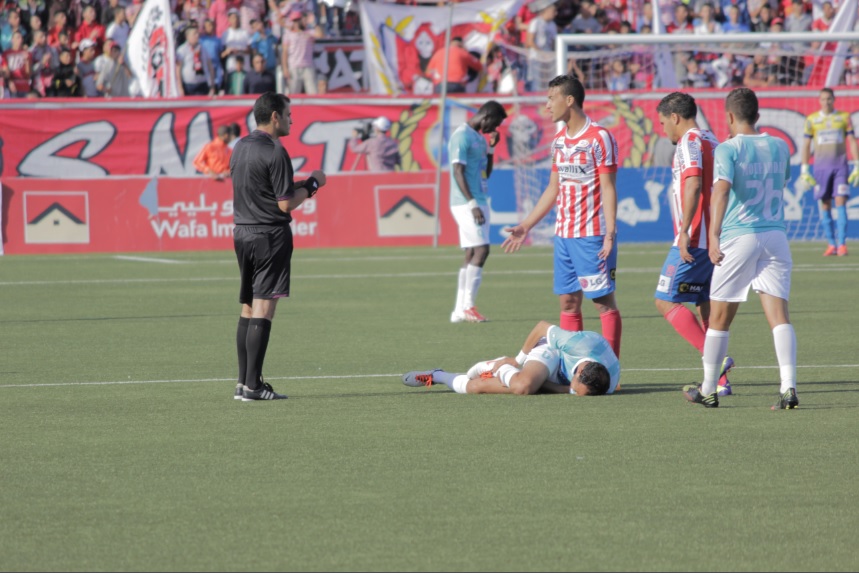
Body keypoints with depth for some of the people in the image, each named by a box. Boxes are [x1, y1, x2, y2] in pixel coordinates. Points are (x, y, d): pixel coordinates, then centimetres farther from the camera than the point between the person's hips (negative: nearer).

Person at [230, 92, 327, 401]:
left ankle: (243, 382, 12)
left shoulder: (240, 147, 12)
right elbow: (285, 204, -16)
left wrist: (300, 184, 18)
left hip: (242, 233, 8)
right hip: (270, 234, -8)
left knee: (248, 308, 12)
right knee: (263, 308, -7)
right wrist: (312, 184, -1)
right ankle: (252, 385, -10)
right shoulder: (274, 152, -15)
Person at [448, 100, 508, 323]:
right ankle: (468, 306, -14)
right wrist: (473, 204, -21)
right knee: (481, 250, -15)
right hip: (466, 204, -9)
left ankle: (460, 310, 6)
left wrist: (491, 148, 12)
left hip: (479, 202, 9)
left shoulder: (479, 137, 18)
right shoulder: (462, 136, -10)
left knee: (472, 254, 6)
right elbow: (458, 172, -17)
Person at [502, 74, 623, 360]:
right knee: (568, 302, 7)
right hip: (563, 235, 8)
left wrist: (610, 233, -20)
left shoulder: (599, 138, -10)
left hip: (592, 235, -8)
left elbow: (608, 189, -12)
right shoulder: (559, 140, 14)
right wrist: (525, 226, 21)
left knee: (604, 302, -4)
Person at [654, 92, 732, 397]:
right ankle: (718, 381, 8)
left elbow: (694, 185, -24)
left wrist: (684, 232, -27)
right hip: (715, 240, 9)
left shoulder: (689, 143, -10)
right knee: (706, 305, 11)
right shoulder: (711, 141, 18)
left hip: (694, 241, -9)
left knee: (666, 301, -7)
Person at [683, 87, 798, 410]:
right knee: (779, 314, -3)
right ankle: (788, 387, -17)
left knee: (719, 318, 8)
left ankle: (708, 391, 17)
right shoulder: (779, 147, 9)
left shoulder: (728, 149, -7)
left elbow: (722, 190, -22)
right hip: (775, 235, 4)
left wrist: (714, 236, -29)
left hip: (738, 236, -4)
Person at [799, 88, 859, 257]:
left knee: (841, 203, -9)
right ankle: (831, 244, 5)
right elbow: (806, 145, 9)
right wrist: (804, 170, 4)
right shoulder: (811, 120, 6)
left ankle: (842, 244, -11)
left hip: (840, 165, -1)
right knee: (825, 205, 0)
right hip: (821, 165, 1)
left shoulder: (844, 117, 6)